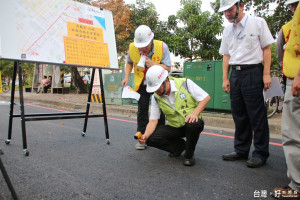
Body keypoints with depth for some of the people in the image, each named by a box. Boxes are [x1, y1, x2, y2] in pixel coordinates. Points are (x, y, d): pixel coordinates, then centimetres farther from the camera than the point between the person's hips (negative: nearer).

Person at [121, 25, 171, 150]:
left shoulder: (162, 47, -22)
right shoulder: (132, 48, -15)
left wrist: (153, 64, -35)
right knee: (142, 110, 2)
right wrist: (126, 77, -9)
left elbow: (168, 68, -19)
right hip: (142, 84, 1)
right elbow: (129, 62, 6)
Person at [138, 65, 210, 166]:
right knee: (150, 139, -18)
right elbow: (153, 120, -5)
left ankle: (189, 154, -10)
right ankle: (179, 145, 8)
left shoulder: (185, 83, -14)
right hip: (174, 127, 3)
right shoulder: (156, 97, -4)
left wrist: (195, 113, -28)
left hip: (191, 123, -3)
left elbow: (206, 97, -12)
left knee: (194, 124, -39)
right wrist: (146, 135, -24)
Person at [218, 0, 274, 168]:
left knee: (257, 115, -3)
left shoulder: (258, 22, 2)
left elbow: (267, 48, -1)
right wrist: (225, 78, 7)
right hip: (235, 74, 5)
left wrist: (266, 74, -10)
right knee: (239, 115, 8)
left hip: (253, 72, -5)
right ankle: (241, 150, 19)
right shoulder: (227, 30, 15)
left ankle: (261, 153, 8)